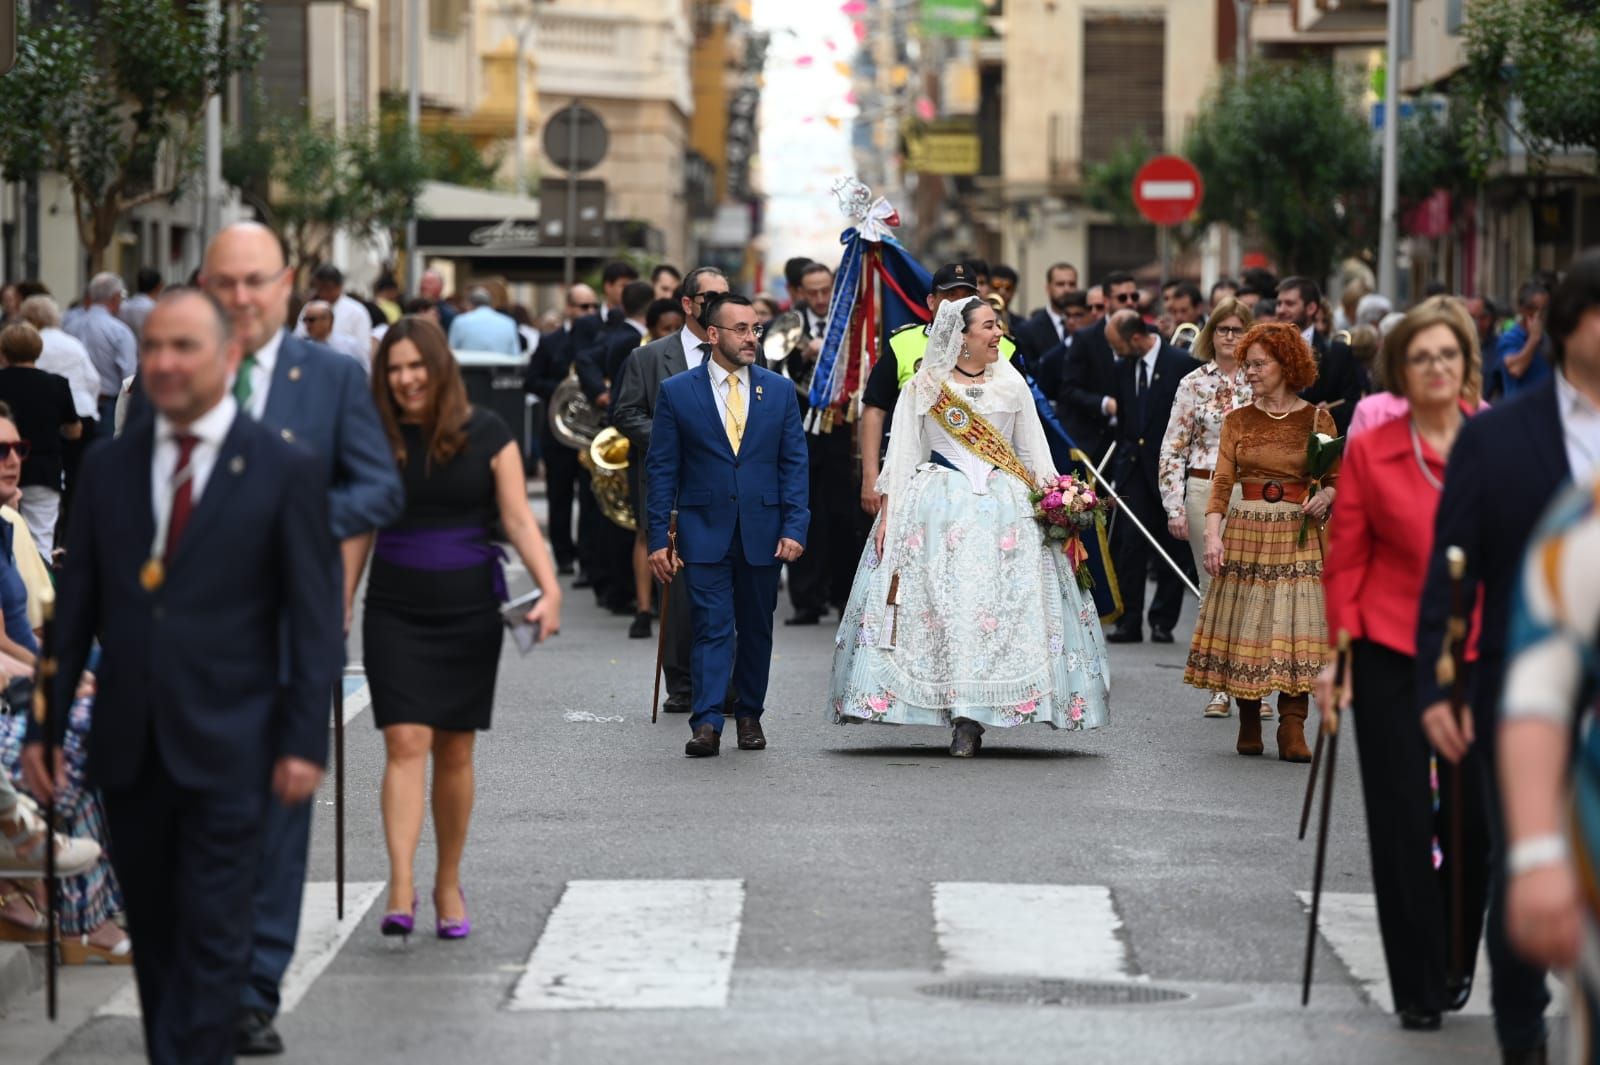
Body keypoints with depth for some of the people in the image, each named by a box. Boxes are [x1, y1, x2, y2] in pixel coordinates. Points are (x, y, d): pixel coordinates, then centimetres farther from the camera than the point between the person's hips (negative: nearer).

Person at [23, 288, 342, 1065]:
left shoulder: (285, 473, -3)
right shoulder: (107, 468, 8)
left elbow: (314, 617, -3)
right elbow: (76, 607, 11)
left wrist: (304, 740, -9)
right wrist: (43, 726, 7)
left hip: (225, 747, -4)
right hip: (128, 746, 4)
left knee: (211, 940, -5)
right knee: (153, 935, 11)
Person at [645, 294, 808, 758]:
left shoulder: (780, 390, 6)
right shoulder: (677, 392, 0)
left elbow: (794, 463, 6)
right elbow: (662, 470, 1)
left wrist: (794, 527, -4)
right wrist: (659, 539, -4)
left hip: (763, 532, 2)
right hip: (704, 532, -2)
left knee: (756, 628, 10)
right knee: (712, 628, -8)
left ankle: (749, 715, 23)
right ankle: (707, 723, -12)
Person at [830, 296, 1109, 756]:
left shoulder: (1012, 385, 11)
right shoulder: (924, 387, 4)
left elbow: (1035, 455, 13)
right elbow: (901, 454, 3)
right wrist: (887, 512, -6)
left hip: (1003, 507, 2)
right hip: (937, 506, -2)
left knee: (998, 608, -9)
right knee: (942, 607, -9)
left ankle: (971, 720, -7)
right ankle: (963, 718, -2)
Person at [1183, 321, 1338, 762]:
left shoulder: (1317, 419, 4)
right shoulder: (1238, 421, 8)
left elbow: (1336, 478, 8)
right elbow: (1222, 480, 0)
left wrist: (1325, 497, -15)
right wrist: (1213, 533, -13)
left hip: (1296, 535, -2)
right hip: (1245, 532, 2)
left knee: (1294, 629, -8)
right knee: (1245, 627, 1)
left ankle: (1292, 730, -7)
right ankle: (1248, 725, 12)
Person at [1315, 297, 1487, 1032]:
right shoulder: (1370, 451, -2)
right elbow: (1346, 559, 2)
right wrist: (1337, 655, -2)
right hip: (1391, 652, 0)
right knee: (1403, 825, 1)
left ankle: (1455, 966, 26)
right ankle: (1417, 988, 10)